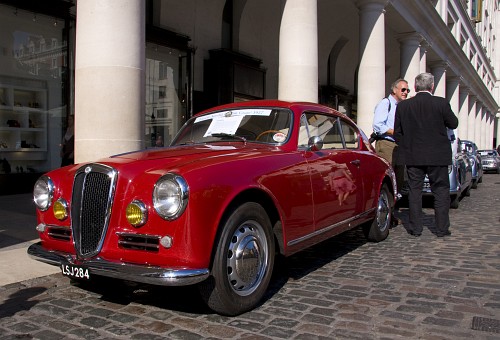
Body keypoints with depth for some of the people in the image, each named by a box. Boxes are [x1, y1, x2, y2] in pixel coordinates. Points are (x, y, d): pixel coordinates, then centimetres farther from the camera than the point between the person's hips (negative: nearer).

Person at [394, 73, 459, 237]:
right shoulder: (441, 103, -9)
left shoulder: (403, 106, -2)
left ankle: (415, 228, 11)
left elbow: (397, 133, 3)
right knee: (441, 191, 9)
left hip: (413, 156, 2)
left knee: (414, 191, 9)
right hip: (437, 156, -2)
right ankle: (442, 228, 12)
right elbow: (453, 124, 4)